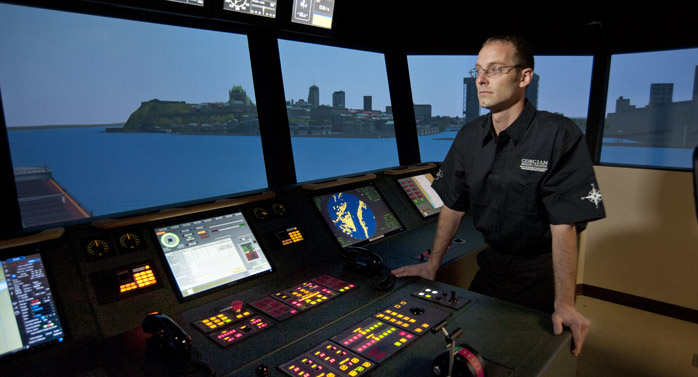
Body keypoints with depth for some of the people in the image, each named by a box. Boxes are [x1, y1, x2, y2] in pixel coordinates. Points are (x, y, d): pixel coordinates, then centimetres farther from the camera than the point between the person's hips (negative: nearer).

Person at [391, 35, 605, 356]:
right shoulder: (469, 136, -3)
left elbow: (564, 225, -23)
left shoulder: (559, 135, -21)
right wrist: (432, 264, 2)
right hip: (492, 265, 5)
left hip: (542, 274, -4)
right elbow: (453, 204, 3)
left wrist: (563, 304, -25)